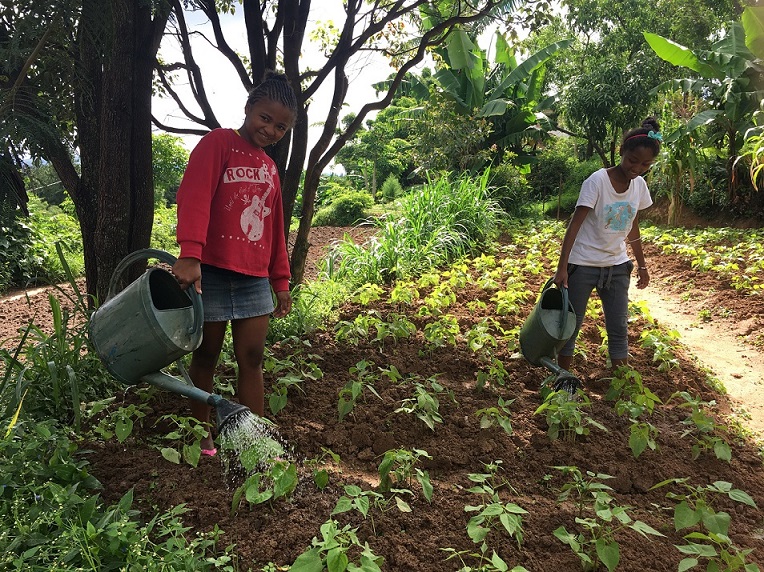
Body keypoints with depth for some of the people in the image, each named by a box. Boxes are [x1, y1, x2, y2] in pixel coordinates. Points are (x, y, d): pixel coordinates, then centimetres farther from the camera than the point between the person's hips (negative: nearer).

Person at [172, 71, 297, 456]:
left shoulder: (270, 169, 18)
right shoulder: (218, 143, -2)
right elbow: (194, 196, -18)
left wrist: (281, 281, 18)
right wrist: (190, 253, -31)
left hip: (255, 278, 5)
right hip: (210, 272, -5)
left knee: (252, 358, 4)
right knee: (206, 356, 7)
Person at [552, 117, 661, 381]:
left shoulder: (639, 185, 2)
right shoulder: (598, 180, -16)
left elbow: (632, 229, 14)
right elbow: (575, 224, -19)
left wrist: (642, 265, 17)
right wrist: (562, 267, -24)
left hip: (617, 265, 5)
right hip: (583, 264, -5)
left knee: (619, 327, 8)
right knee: (571, 323, 4)